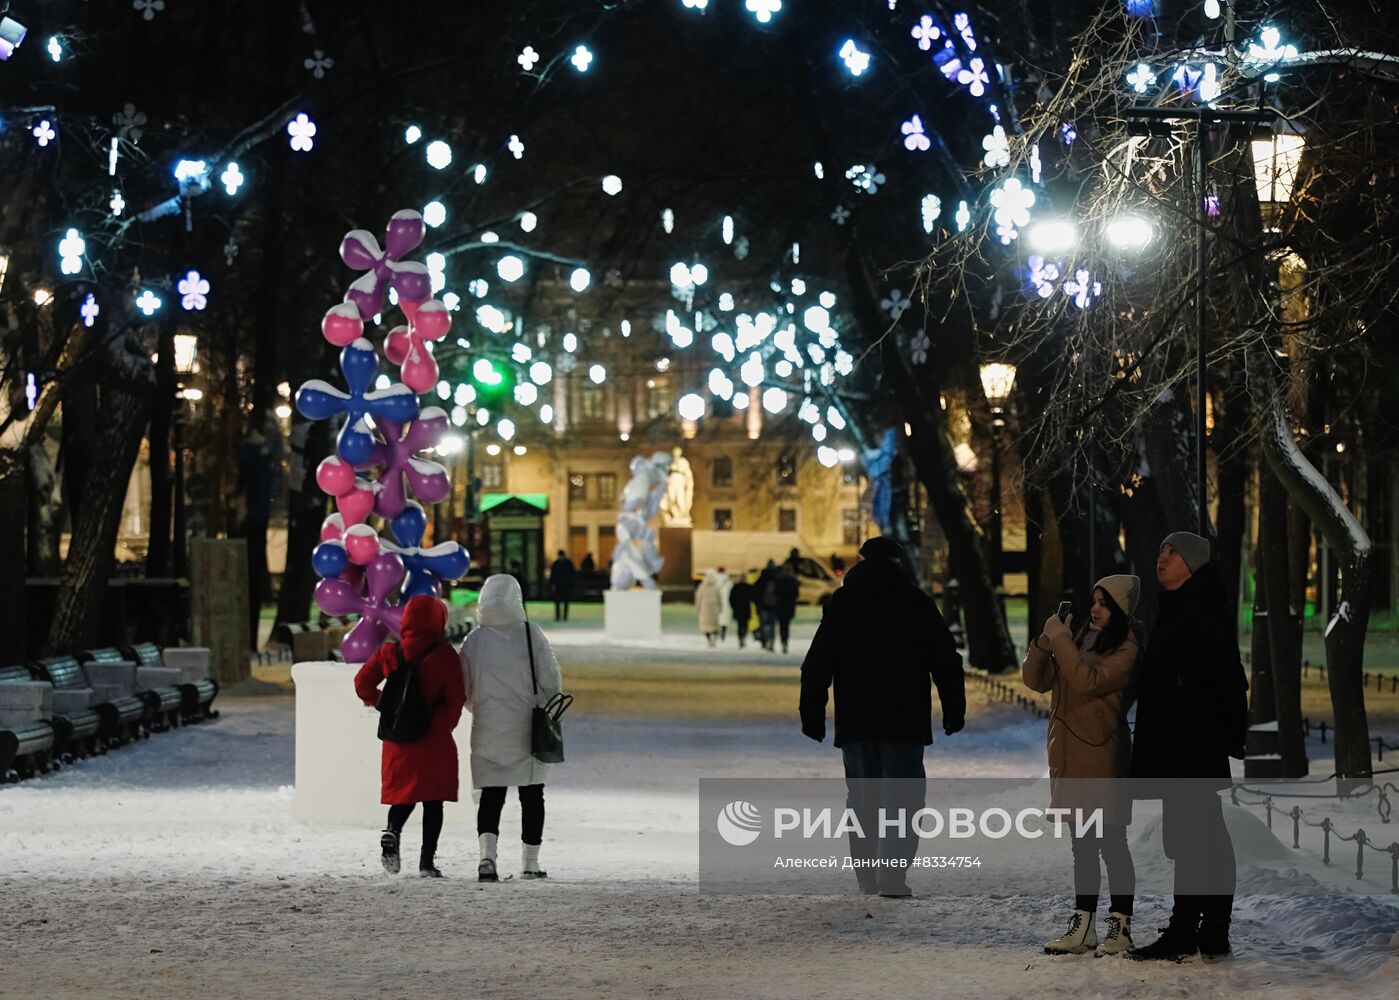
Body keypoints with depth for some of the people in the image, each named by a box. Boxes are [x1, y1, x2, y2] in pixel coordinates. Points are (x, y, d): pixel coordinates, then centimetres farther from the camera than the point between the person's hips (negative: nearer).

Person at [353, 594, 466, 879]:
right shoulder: (444, 655, -8)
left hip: (398, 738, 3)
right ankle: (427, 860, 0)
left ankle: (392, 832, -12)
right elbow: (456, 697, -8)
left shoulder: (389, 652, 1)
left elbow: (362, 683, 4)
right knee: (433, 800, 5)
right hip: (435, 741, -3)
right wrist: (444, 725, 7)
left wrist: (379, 703, 20)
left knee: (403, 793, 17)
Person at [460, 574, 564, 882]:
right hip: (528, 732, -1)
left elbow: (463, 692, 5)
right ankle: (530, 862, 12)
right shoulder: (531, 634, -9)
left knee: (491, 795, 6)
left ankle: (487, 853, -15)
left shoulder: (474, 640, -3)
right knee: (531, 796, 10)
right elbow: (551, 682, -7)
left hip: (488, 732, 1)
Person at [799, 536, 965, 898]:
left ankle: (867, 876, 14)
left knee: (862, 799, 13)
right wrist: (954, 709, 9)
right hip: (905, 722, -2)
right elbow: (947, 661, 1)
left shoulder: (840, 603, 5)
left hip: (855, 722, 2)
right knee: (902, 798, -1)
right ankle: (892, 876, -11)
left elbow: (816, 665, 4)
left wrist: (812, 714, 8)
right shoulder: (917, 603, 1)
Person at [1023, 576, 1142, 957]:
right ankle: (1083, 927, 16)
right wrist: (1045, 641, -5)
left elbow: (1088, 681, -24)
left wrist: (1060, 639, -18)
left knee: (1111, 843, -4)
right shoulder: (1081, 640, 14)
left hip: (1102, 758, -7)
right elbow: (1036, 680, 11)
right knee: (1082, 845, 12)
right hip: (1070, 756, 7)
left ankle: (1121, 927, 2)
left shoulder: (1127, 650, -9)